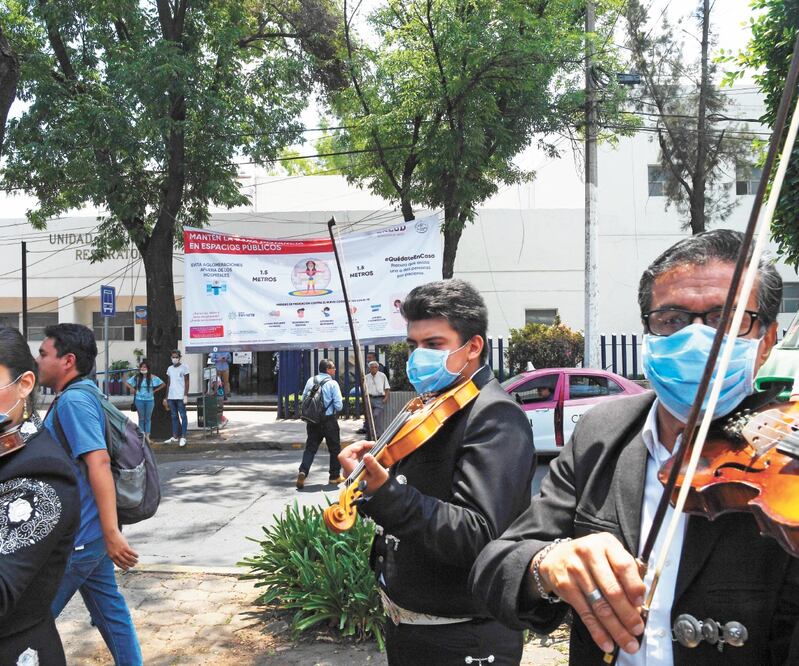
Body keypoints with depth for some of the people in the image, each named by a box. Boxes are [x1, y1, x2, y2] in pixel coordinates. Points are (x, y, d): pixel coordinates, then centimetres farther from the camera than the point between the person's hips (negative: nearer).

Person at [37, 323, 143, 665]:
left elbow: (99, 462, -27)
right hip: (88, 533, 9)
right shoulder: (79, 395, 11)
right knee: (109, 610, 17)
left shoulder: (74, 400, -19)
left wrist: (112, 533, -30)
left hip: (77, 538, -9)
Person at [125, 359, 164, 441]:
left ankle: (147, 436, 8)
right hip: (139, 400, 0)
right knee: (141, 418, 5)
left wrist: (155, 390, -1)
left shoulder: (152, 377, -2)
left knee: (148, 418, 5)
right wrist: (132, 389, 1)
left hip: (150, 400, 0)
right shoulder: (137, 377, 0)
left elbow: (163, 384, 3)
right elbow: (127, 383, 11)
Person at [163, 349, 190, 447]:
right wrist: (166, 397, 13)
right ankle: (175, 437, 14)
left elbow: (186, 382, -4)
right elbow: (168, 384, 17)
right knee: (174, 416, 9)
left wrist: (186, 395, -12)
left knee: (183, 416, -3)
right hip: (171, 397, 6)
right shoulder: (169, 369, 15)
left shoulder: (184, 367, -1)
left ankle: (183, 437, -3)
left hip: (180, 396, -6)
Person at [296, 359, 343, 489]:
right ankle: (335, 476, 20)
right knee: (335, 448, 11)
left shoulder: (311, 381, 3)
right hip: (328, 420, -4)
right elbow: (339, 406, -13)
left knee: (310, 447, 8)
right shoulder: (332, 383, -11)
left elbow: (303, 399, 8)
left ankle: (303, 472, -11)